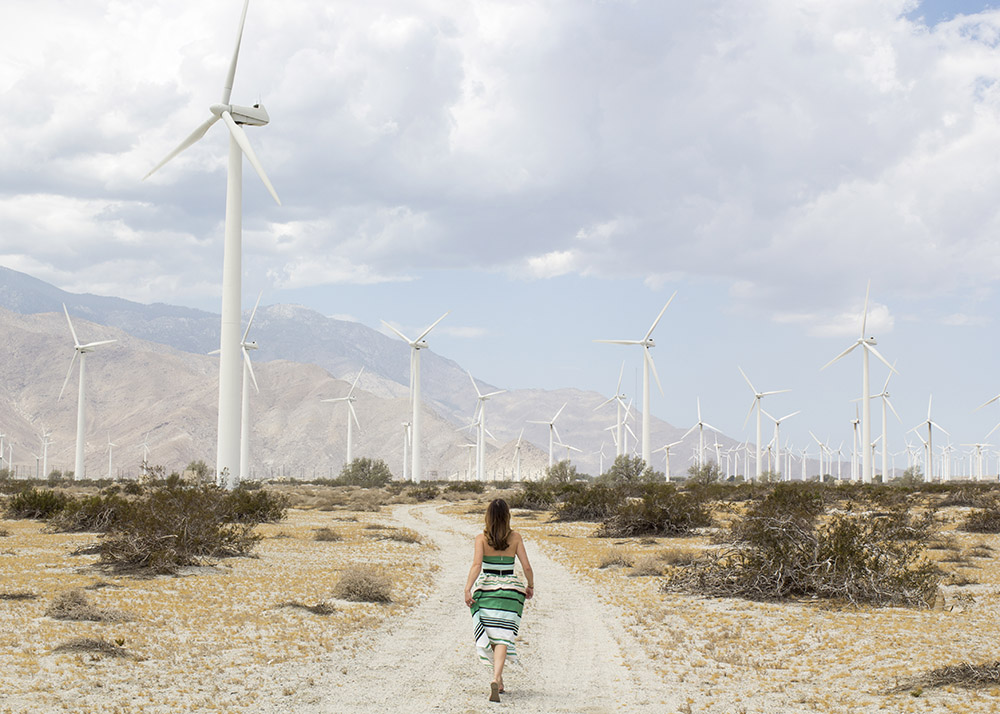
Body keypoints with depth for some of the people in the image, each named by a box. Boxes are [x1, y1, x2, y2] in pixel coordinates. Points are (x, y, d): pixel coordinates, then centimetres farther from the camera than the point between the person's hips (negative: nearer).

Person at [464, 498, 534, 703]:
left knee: (491, 635, 16)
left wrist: (468, 588, -17)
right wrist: (530, 586, 15)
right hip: (510, 589, 0)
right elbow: (526, 566, -1)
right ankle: (496, 678, -24)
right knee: (503, 636, -5)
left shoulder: (482, 538, -4)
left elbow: (476, 565, -15)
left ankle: (499, 678, 23)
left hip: (486, 587, 0)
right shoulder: (515, 537, 0)